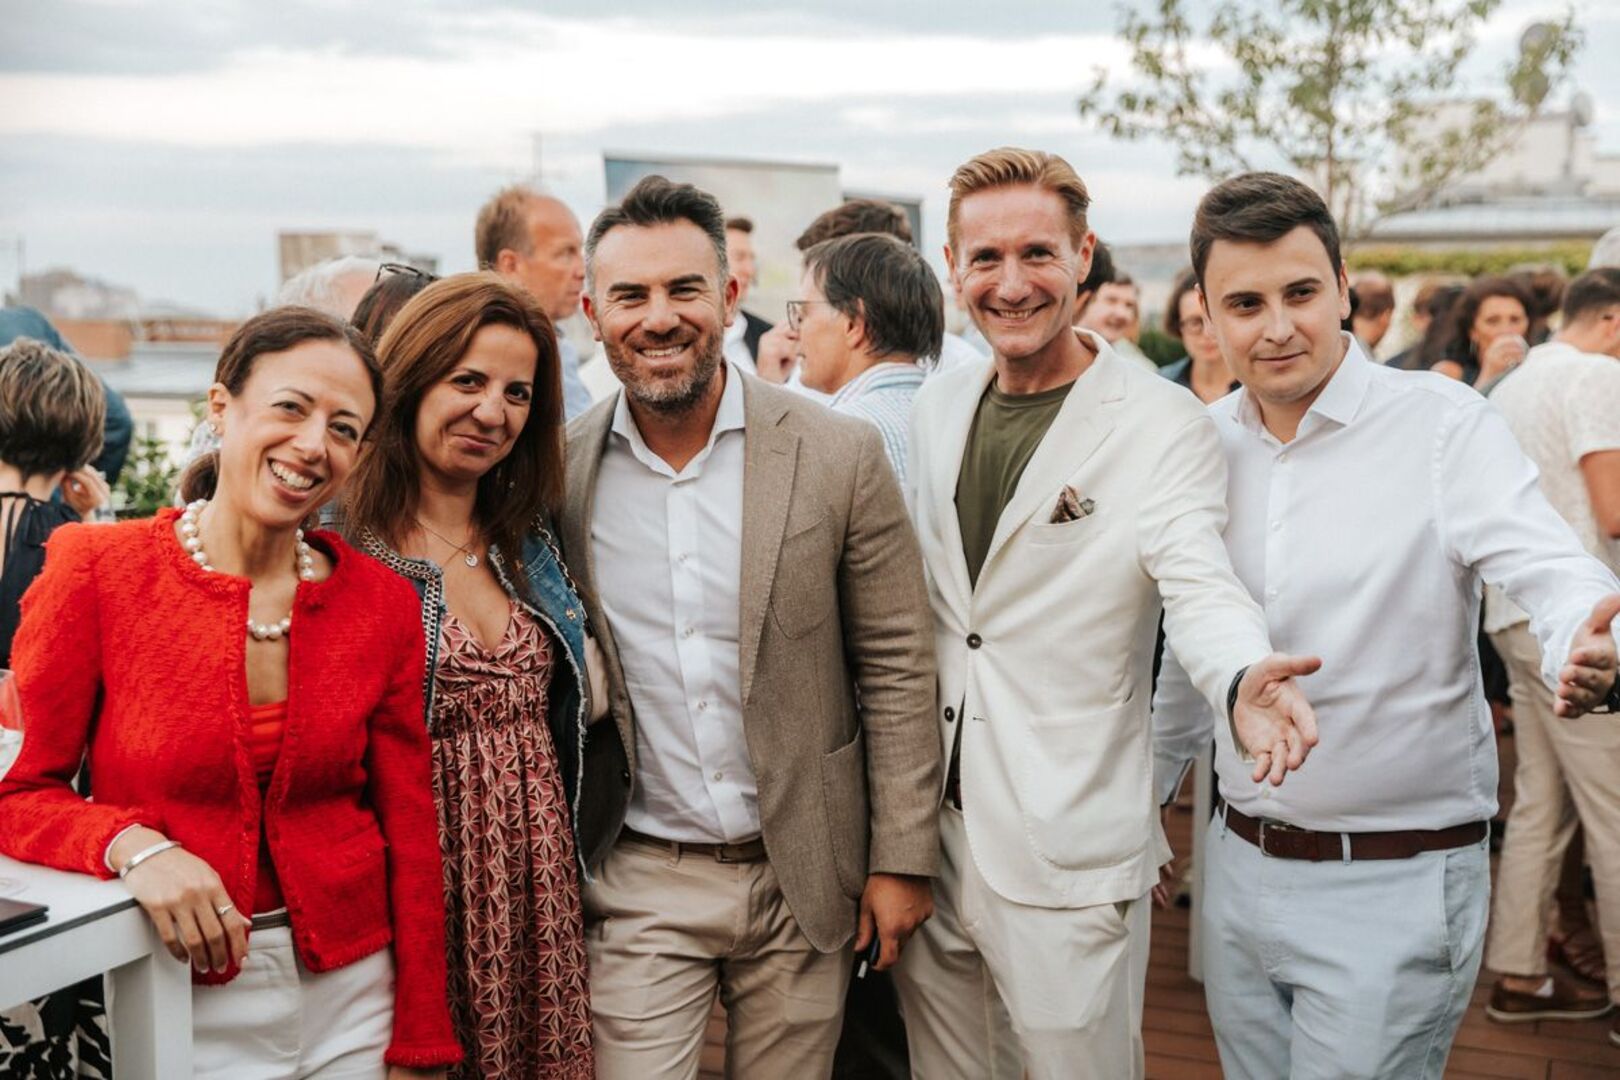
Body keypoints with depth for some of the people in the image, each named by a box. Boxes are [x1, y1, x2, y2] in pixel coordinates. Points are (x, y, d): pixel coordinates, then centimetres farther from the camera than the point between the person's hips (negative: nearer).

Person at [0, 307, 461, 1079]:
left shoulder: (381, 602, -2)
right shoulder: (96, 568, -9)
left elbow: (409, 831, 1)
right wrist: (132, 844, -23)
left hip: (354, 995, 2)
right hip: (173, 1000, -2)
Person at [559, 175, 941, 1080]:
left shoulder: (840, 455, -8)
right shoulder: (561, 471, -3)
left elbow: (897, 670, -4)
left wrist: (903, 860, -4)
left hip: (803, 877, 0)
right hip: (639, 882, 1)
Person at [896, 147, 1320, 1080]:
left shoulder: (1164, 425, -9)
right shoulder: (936, 408, 7)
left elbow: (1199, 584, -22)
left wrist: (1243, 677, -44)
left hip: (1068, 855, -5)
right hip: (930, 829, 5)